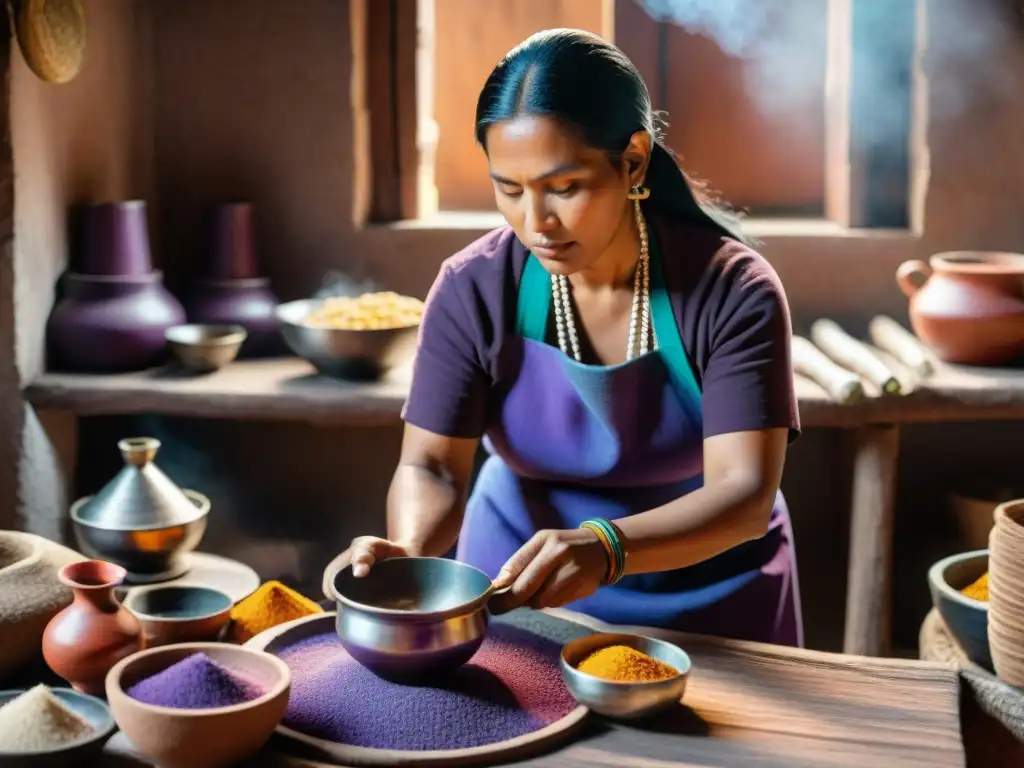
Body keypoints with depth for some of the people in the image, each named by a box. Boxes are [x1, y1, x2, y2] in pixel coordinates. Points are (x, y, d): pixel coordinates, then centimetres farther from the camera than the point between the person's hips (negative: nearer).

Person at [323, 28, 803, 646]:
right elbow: (432, 464, -16)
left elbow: (745, 494, -29)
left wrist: (604, 547, -46)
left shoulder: (732, 291, -22)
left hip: (705, 596, -1)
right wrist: (410, 552, -39)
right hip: (519, 580, 2)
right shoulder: (474, 290, -15)